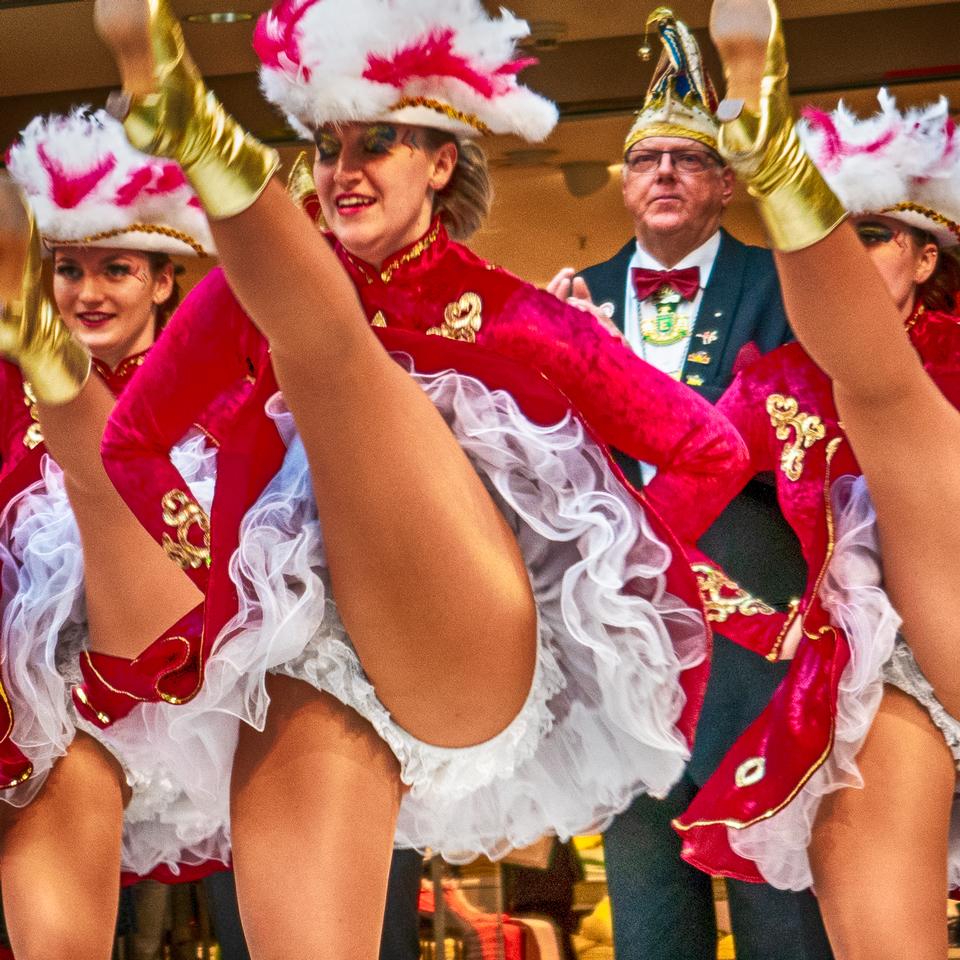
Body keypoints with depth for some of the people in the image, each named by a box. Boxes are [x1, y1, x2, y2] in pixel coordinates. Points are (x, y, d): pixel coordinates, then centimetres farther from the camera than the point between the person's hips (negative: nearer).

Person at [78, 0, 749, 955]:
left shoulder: (516, 320, 11)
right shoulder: (246, 298, 17)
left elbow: (710, 448, 14)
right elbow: (131, 441, 23)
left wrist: (606, 574, 4)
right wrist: (208, 557, 9)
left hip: (477, 656, -3)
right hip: (317, 656, 3)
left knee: (325, 340, -19)